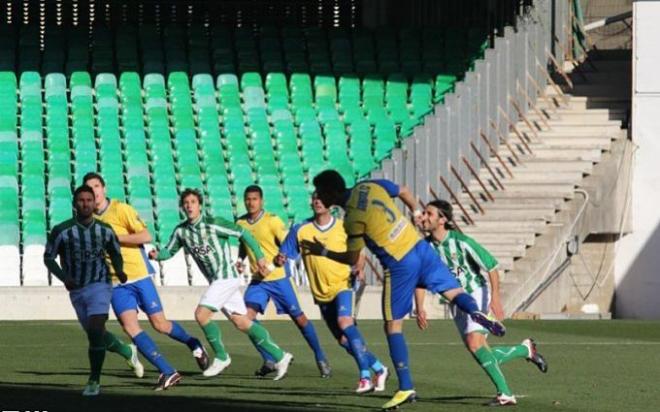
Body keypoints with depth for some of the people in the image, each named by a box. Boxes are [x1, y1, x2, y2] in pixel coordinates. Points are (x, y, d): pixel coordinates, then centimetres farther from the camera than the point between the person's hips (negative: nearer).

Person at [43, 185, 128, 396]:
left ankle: (94, 381, -10)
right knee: (96, 334, 14)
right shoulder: (61, 231, -9)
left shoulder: (105, 230, -2)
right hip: (77, 290, 2)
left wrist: (119, 271, -6)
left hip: (100, 286, -2)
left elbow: (115, 253, 14)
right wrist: (63, 277, -16)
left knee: (95, 332, -20)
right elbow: (48, 258, -1)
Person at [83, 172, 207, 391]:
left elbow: (146, 236, -13)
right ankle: (168, 372, -14)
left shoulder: (121, 209, -6)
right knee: (129, 326, -16)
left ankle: (193, 344, 31)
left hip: (139, 275, -4)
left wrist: (114, 237, -18)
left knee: (160, 324, -1)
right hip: (116, 284, 4)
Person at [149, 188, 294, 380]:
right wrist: (156, 255, -9)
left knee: (201, 314, -15)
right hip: (215, 280, 7)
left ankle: (221, 357, 2)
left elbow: (242, 233, -10)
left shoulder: (213, 224, -13)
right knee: (242, 323, 6)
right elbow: (169, 251, 14)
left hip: (226, 277, -7)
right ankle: (280, 357, 11)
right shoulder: (181, 231, 6)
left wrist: (259, 256, -12)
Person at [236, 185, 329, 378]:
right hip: (258, 280, 5)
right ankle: (269, 361, -1)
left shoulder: (272, 221, -11)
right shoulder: (240, 223, 5)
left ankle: (321, 359, 14)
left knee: (298, 317, 0)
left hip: (278, 277, -5)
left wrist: (270, 265, -30)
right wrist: (240, 261, 1)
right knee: (247, 316, -12)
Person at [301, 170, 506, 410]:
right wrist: (415, 212, 36)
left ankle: (406, 388, 2)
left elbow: (352, 259, -8)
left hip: (399, 266, -6)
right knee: (453, 292, 13)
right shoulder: (371, 186, 2)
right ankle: (475, 311, -23)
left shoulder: (353, 219, -17)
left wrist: (322, 251, 5)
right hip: (419, 248, 6)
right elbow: (404, 192, 17)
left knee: (393, 326, 4)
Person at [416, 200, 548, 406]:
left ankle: (504, 393, -19)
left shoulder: (461, 242, -19)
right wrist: (420, 309, -9)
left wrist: (495, 298, -20)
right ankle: (525, 349, 27)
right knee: (482, 355, 3)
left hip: (477, 293, -6)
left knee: (474, 342, -26)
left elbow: (491, 266, -14)